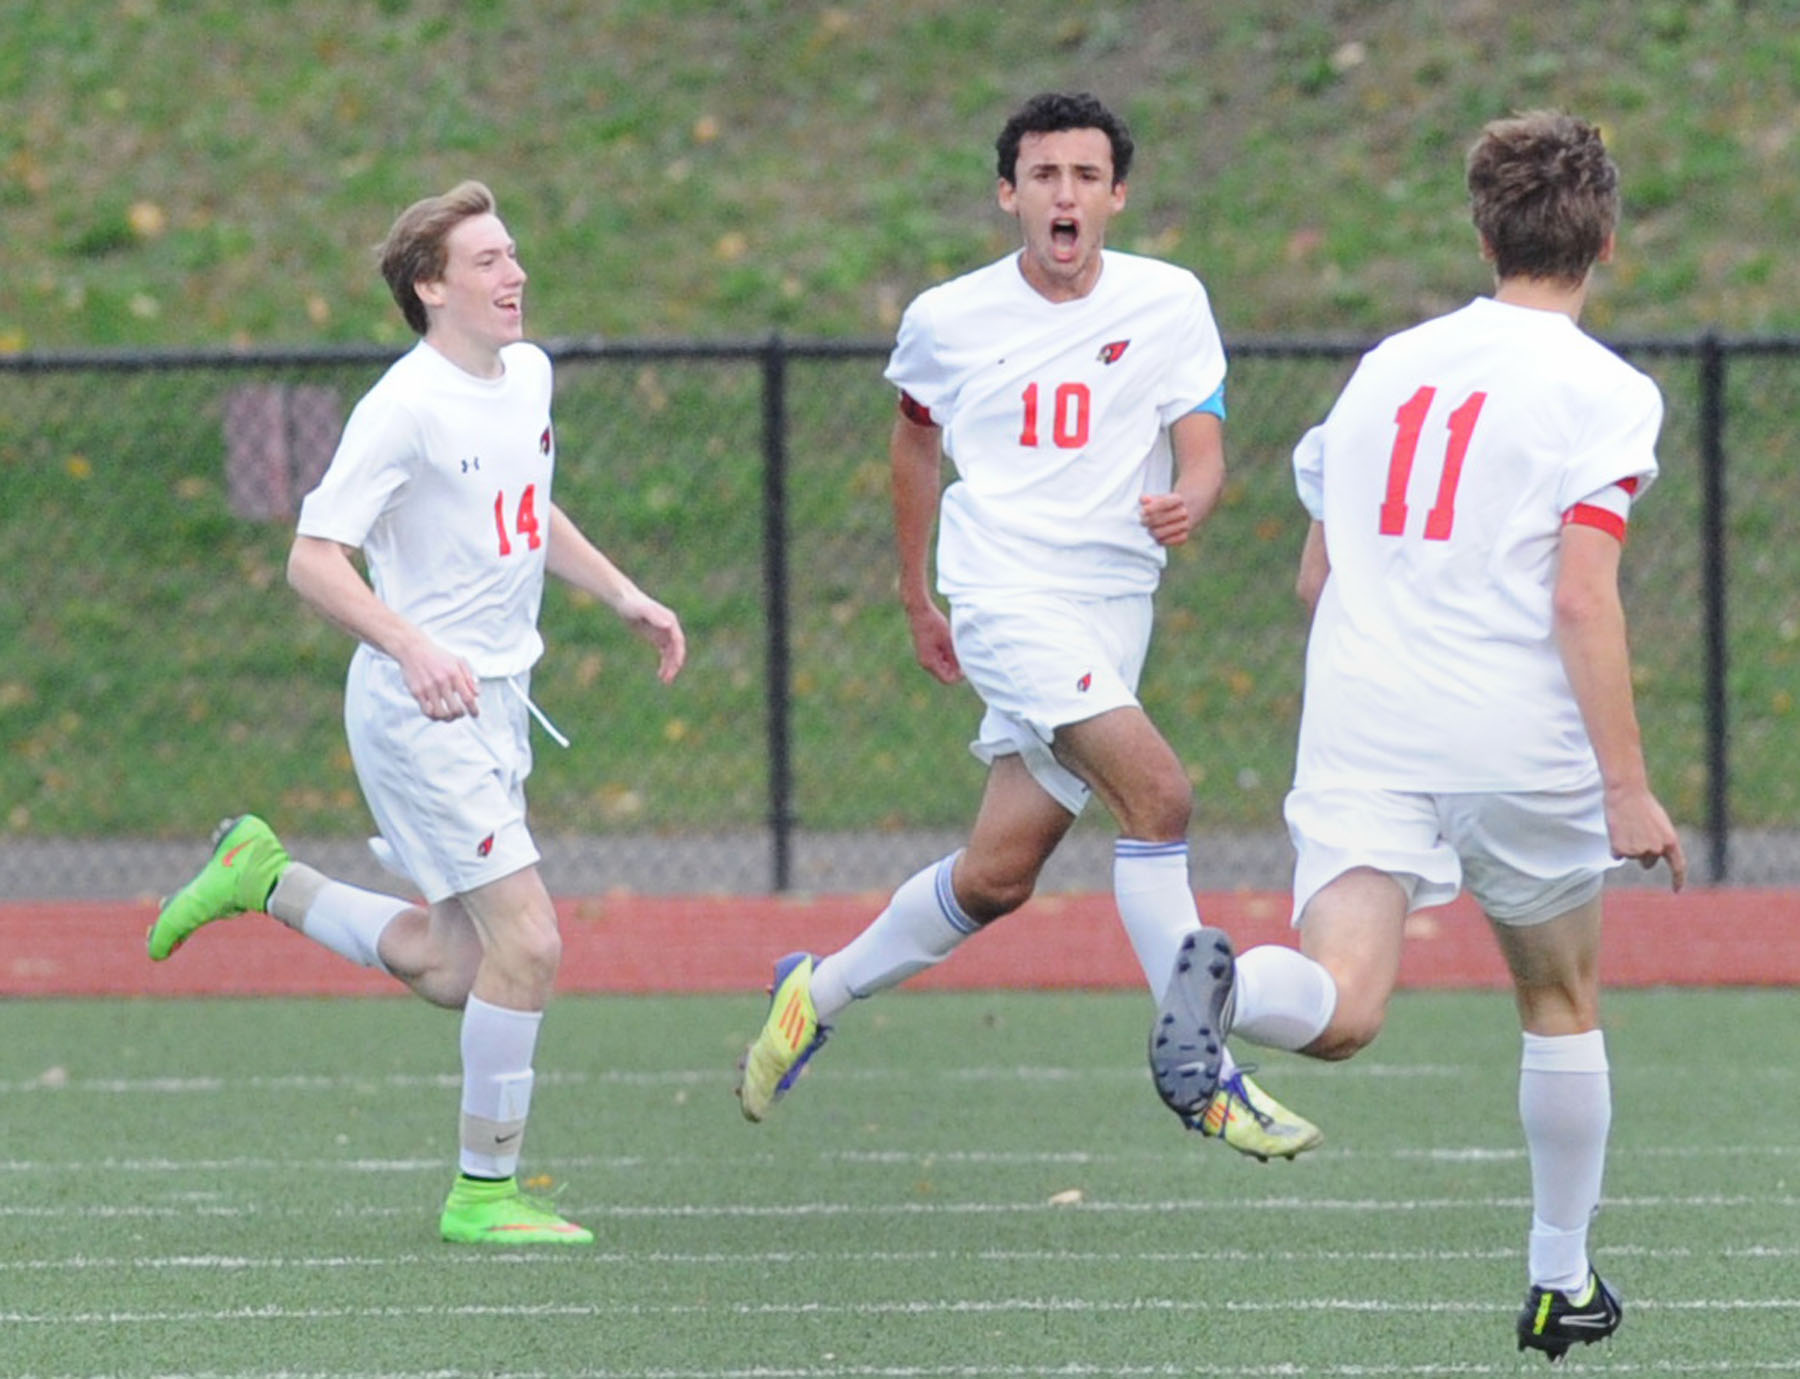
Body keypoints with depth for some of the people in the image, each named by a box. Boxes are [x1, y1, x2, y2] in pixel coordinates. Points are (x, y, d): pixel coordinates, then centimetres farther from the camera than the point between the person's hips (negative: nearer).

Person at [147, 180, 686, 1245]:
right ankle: (485, 1191, -2)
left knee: (453, 971, 11)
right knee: (528, 942, -13)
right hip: (420, 709, -9)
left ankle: (265, 877, 28)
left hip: (493, 707, 9)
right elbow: (314, 558, -19)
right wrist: (415, 647, -32)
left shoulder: (530, 374, 8)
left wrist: (623, 596, 18)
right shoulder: (408, 406, -18)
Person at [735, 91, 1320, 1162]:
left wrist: (1187, 506, -28)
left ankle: (821, 994, 30)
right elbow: (917, 433, 20)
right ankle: (1194, 1061, -19)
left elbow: (1205, 458, -3)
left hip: (1115, 604, 3)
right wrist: (917, 598, 26)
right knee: (1159, 792, -24)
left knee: (997, 878, 6)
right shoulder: (947, 320, 1)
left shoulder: (1169, 303, 1)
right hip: (1007, 594, -3)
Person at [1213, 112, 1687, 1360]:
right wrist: (1628, 786, -10)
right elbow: (1582, 597, -12)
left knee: (1339, 1009, -14)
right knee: (1562, 1003, 20)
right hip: (1520, 742, -3)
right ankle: (1561, 1281, 28)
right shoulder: (1600, 389, -3)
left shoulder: (1388, 365, 15)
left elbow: (1317, 577, 20)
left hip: (1358, 738, 3)